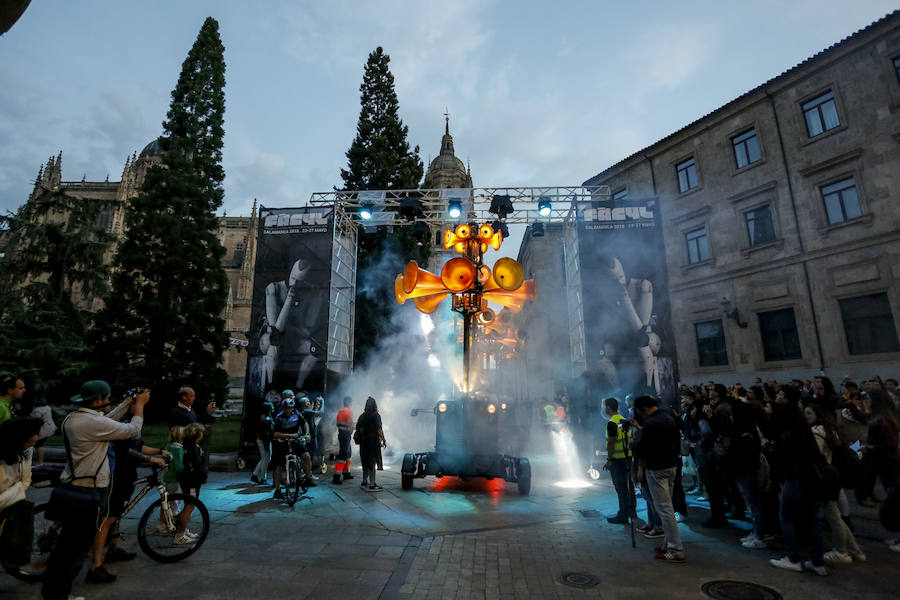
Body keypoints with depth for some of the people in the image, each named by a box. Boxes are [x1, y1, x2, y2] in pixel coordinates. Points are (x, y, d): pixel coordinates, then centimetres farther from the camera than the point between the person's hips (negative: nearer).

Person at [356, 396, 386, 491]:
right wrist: (384, 441, -10)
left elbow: (358, 429, 8)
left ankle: (364, 482, 28)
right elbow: (379, 430, -17)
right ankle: (372, 485, 0)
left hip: (364, 442, 7)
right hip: (373, 442, -6)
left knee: (366, 461, 18)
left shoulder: (362, 416, 7)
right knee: (372, 463, -2)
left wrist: (361, 438, 18)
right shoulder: (376, 416, -12)